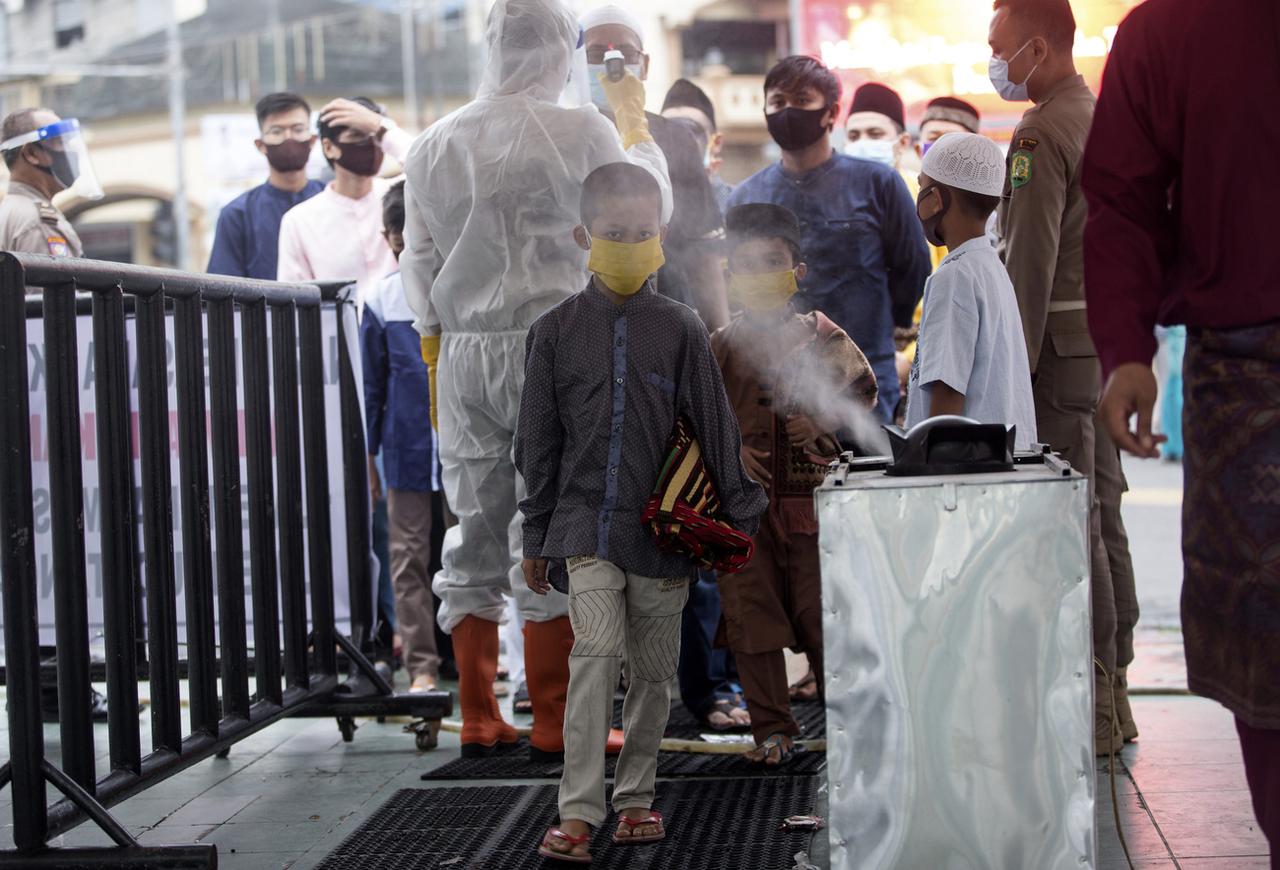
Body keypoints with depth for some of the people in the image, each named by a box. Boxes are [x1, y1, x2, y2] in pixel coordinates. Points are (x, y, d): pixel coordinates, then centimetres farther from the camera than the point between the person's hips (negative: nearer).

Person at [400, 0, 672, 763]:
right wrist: (636, 122, 24)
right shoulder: (581, 133, -6)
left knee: (475, 534, 9)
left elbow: (421, 266, 12)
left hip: (463, 355, 4)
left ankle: (479, 720, 13)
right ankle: (554, 724, 0)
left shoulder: (434, 146, 8)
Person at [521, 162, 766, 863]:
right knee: (595, 653, -17)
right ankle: (577, 813, -17)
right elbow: (537, 440, 8)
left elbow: (714, 424, 7)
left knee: (653, 669, 9)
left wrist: (739, 514, 6)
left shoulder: (679, 329, 3)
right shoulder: (556, 331, 4)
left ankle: (635, 798, 24)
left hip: (662, 525, 1)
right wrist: (535, 538, 9)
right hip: (586, 522, -1)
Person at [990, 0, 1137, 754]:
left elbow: (1031, 266, -18)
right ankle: (1113, 689, 17)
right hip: (1110, 340, 9)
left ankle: (1089, 707, -4)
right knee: (1101, 517, 12)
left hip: (1061, 347, -9)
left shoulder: (1041, 135, -13)